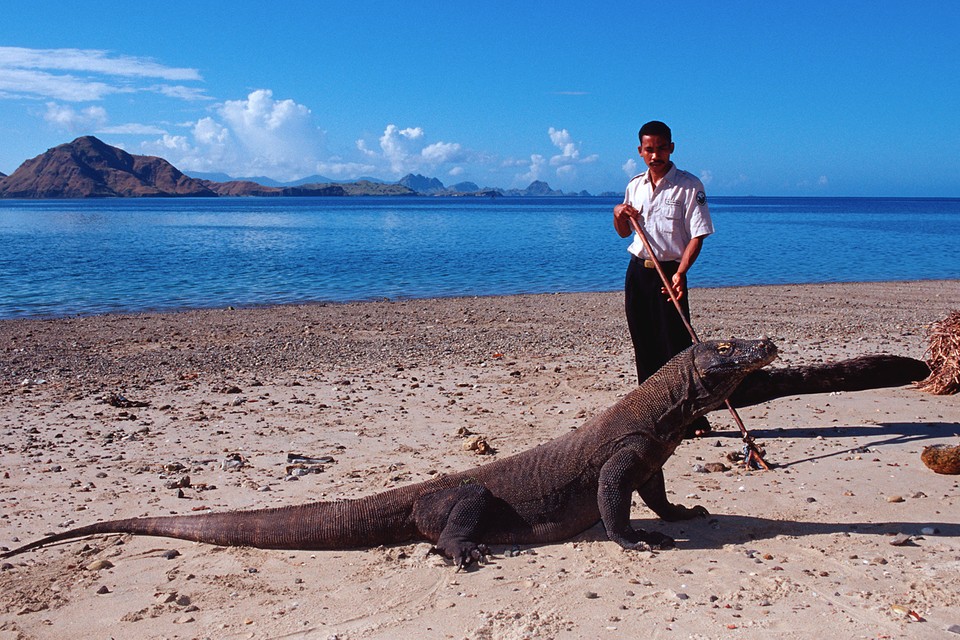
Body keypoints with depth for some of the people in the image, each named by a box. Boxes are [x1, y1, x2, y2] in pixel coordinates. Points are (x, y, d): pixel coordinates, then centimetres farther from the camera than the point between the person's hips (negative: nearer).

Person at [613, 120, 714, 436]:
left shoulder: (689, 186, -6)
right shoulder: (635, 185, 12)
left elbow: (697, 234, -12)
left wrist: (680, 273, -24)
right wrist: (619, 215, 0)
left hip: (669, 272, -5)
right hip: (638, 270, 5)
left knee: (677, 345, -7)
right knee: (645, 346, 8)